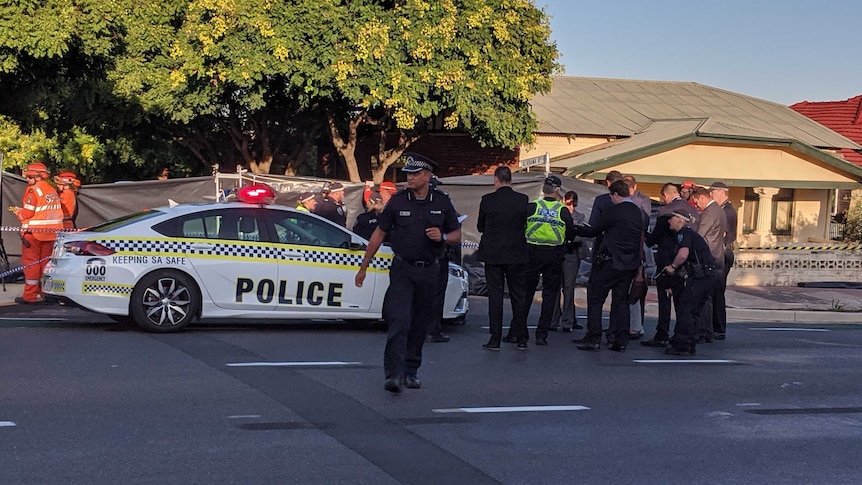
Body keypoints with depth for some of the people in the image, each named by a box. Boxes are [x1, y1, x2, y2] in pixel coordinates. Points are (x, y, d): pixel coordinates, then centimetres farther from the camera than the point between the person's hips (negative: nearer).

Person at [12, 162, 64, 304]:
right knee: (45, 263, 12)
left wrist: (18, 212, 6)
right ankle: (45, 292, 15)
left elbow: (28, 212, -15)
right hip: (50, 233, 7)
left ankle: (30, 296, 0)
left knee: (30, 263, -1)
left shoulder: (33, 190, -11)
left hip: (33, 231, -7)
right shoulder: (52, 191, 12)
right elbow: (51, 212, 12)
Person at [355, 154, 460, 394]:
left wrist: (442, 237, -13)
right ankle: (394, 374, -18)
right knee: (399, 320, -14)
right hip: (402, 269, -2)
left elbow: (457, 235, 11)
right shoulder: (397, 201, 0)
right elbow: (379, 234, 5)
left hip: (429, 271, 2)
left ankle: (411, 371, 19)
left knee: (420, 324, 8)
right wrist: (363, 267, 4)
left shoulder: (442, 203, 4)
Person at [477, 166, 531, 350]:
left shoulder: (487, 200, -8)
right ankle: (520, 337, 12)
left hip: (493, 254, -1)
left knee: (495, 296, 3)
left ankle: (495, 339, 2)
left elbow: (480, 227, 3)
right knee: (519, 295, 9)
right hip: (517, 255, 1)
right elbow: (526, 225, 6)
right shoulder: (523, 200, -5)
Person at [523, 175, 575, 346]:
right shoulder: (563, 211, -3)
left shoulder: (531, 207, -4)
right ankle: (542, 334, 3)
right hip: (554, 256, 0)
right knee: (550, 295, 6)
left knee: (526, 293, 9)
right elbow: (571, 234, 1)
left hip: (532, 254, 1)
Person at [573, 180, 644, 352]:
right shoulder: (637, 212, 11)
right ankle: (620, 341, 10)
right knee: (621, 300, 12)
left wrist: (577, 230, 13)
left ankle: (593, 338, 0)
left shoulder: (613, 211, -12)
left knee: (595, 298, 2)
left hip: (611, 262, -7)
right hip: (630, 264, 7)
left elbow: (593, 231, -4)